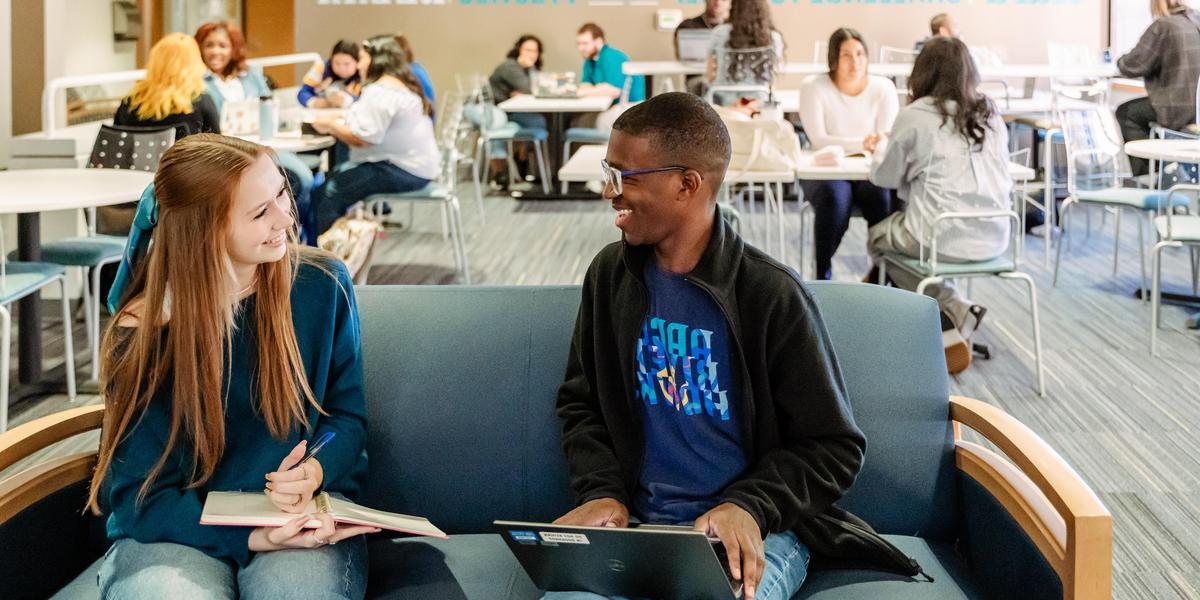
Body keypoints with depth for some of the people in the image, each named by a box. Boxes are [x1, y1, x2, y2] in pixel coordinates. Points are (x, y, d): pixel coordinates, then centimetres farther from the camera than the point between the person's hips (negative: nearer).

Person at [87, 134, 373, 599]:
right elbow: (142, 496, -8)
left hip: (305, 515, 1)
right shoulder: (144, 334, -8)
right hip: (182, 528, -1)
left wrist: (314, 472, -16)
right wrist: (254, 537, -24)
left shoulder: (323, 285, -2)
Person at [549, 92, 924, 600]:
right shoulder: (610, 274, 6)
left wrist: (750, 505, -17)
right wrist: (603, 492, -1)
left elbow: (834, 447, -2)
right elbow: (580, 403, 17)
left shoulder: (771, 295, -9)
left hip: (751, 532, -3)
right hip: (637, 524, 3)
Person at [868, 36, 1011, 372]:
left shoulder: (914, 117, -6)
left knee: (877, 238, 24)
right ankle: (956, 312, 17)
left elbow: (883, 176, 5)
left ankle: (954, 311, 9)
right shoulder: (991, 115, 9)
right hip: (993, 240, 6)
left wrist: (885, 145, 27)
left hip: (941, 239, -6)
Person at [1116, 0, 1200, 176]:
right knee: (1142, 109, 30)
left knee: (1125, 112, 17)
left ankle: (1145, 173, 14)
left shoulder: (1162, 26, -12)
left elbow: (1133, 66, -9)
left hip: (1178, 109, -7)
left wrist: (1121, 61, 13)